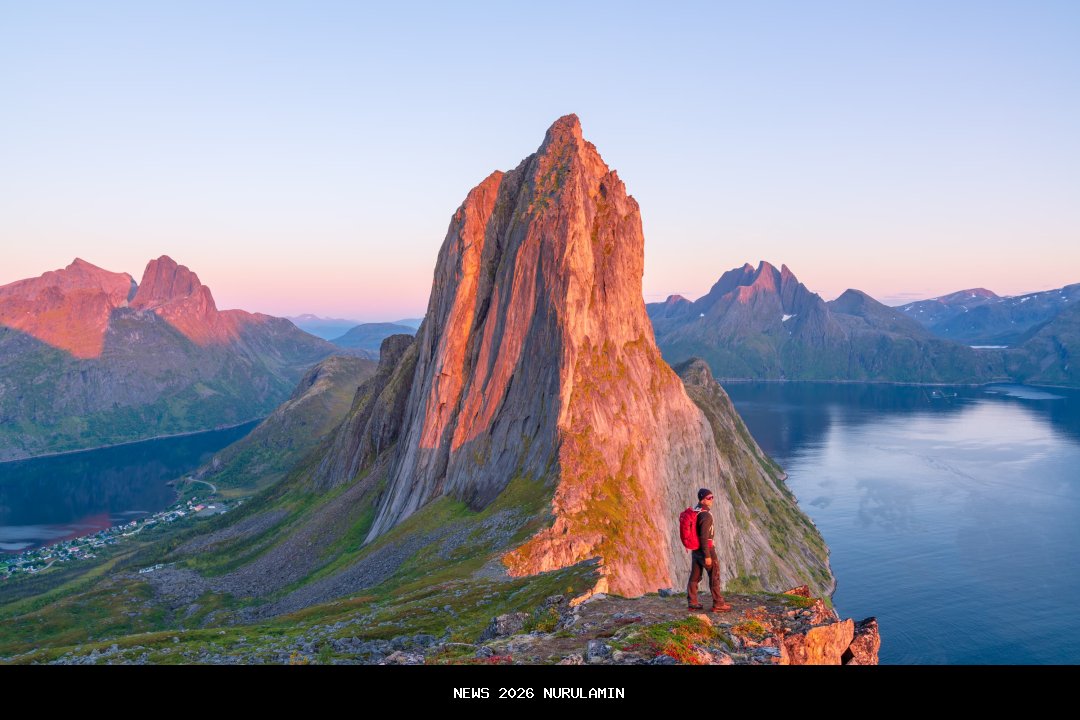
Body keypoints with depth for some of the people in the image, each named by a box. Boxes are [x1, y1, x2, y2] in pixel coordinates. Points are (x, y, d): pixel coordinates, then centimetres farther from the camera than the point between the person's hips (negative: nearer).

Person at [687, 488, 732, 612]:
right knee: (714, 576, 2)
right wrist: (707, 556, -22)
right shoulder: (706, 515, -21)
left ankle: (692, 603, 14)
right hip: (706, 549, -8)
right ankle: (718, 604, 7)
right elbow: (704, 537, -24)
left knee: (695, 577, 11)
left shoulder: (694, 512, 7)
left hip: (695, 549, 8)